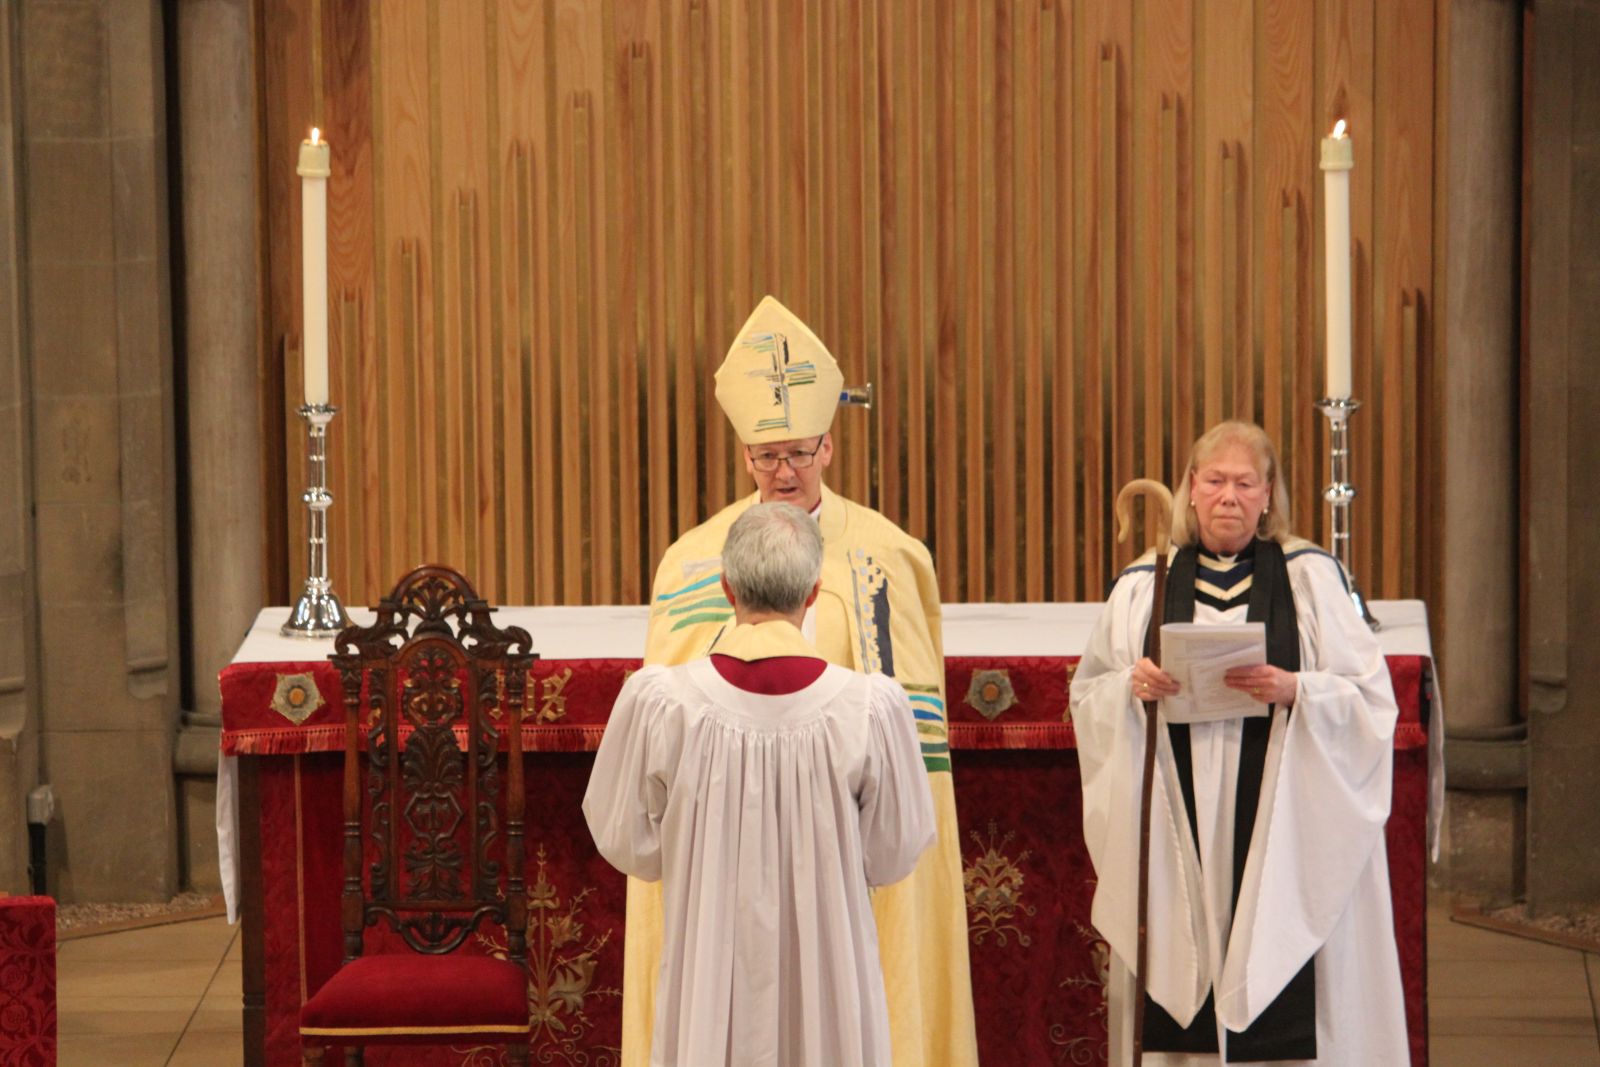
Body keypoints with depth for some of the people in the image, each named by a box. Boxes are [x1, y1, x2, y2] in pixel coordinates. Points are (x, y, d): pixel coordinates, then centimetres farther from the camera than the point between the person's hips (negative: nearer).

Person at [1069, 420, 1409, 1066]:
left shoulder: (1311, 578, 4)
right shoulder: (1144, 586, 10)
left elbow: (1370, 698, 1)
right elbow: (1087, 697, 12)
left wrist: (1294, 690, -17)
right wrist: (1131, 689, -8)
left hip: (1283, 828, -2)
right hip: (1178, 833, 2)